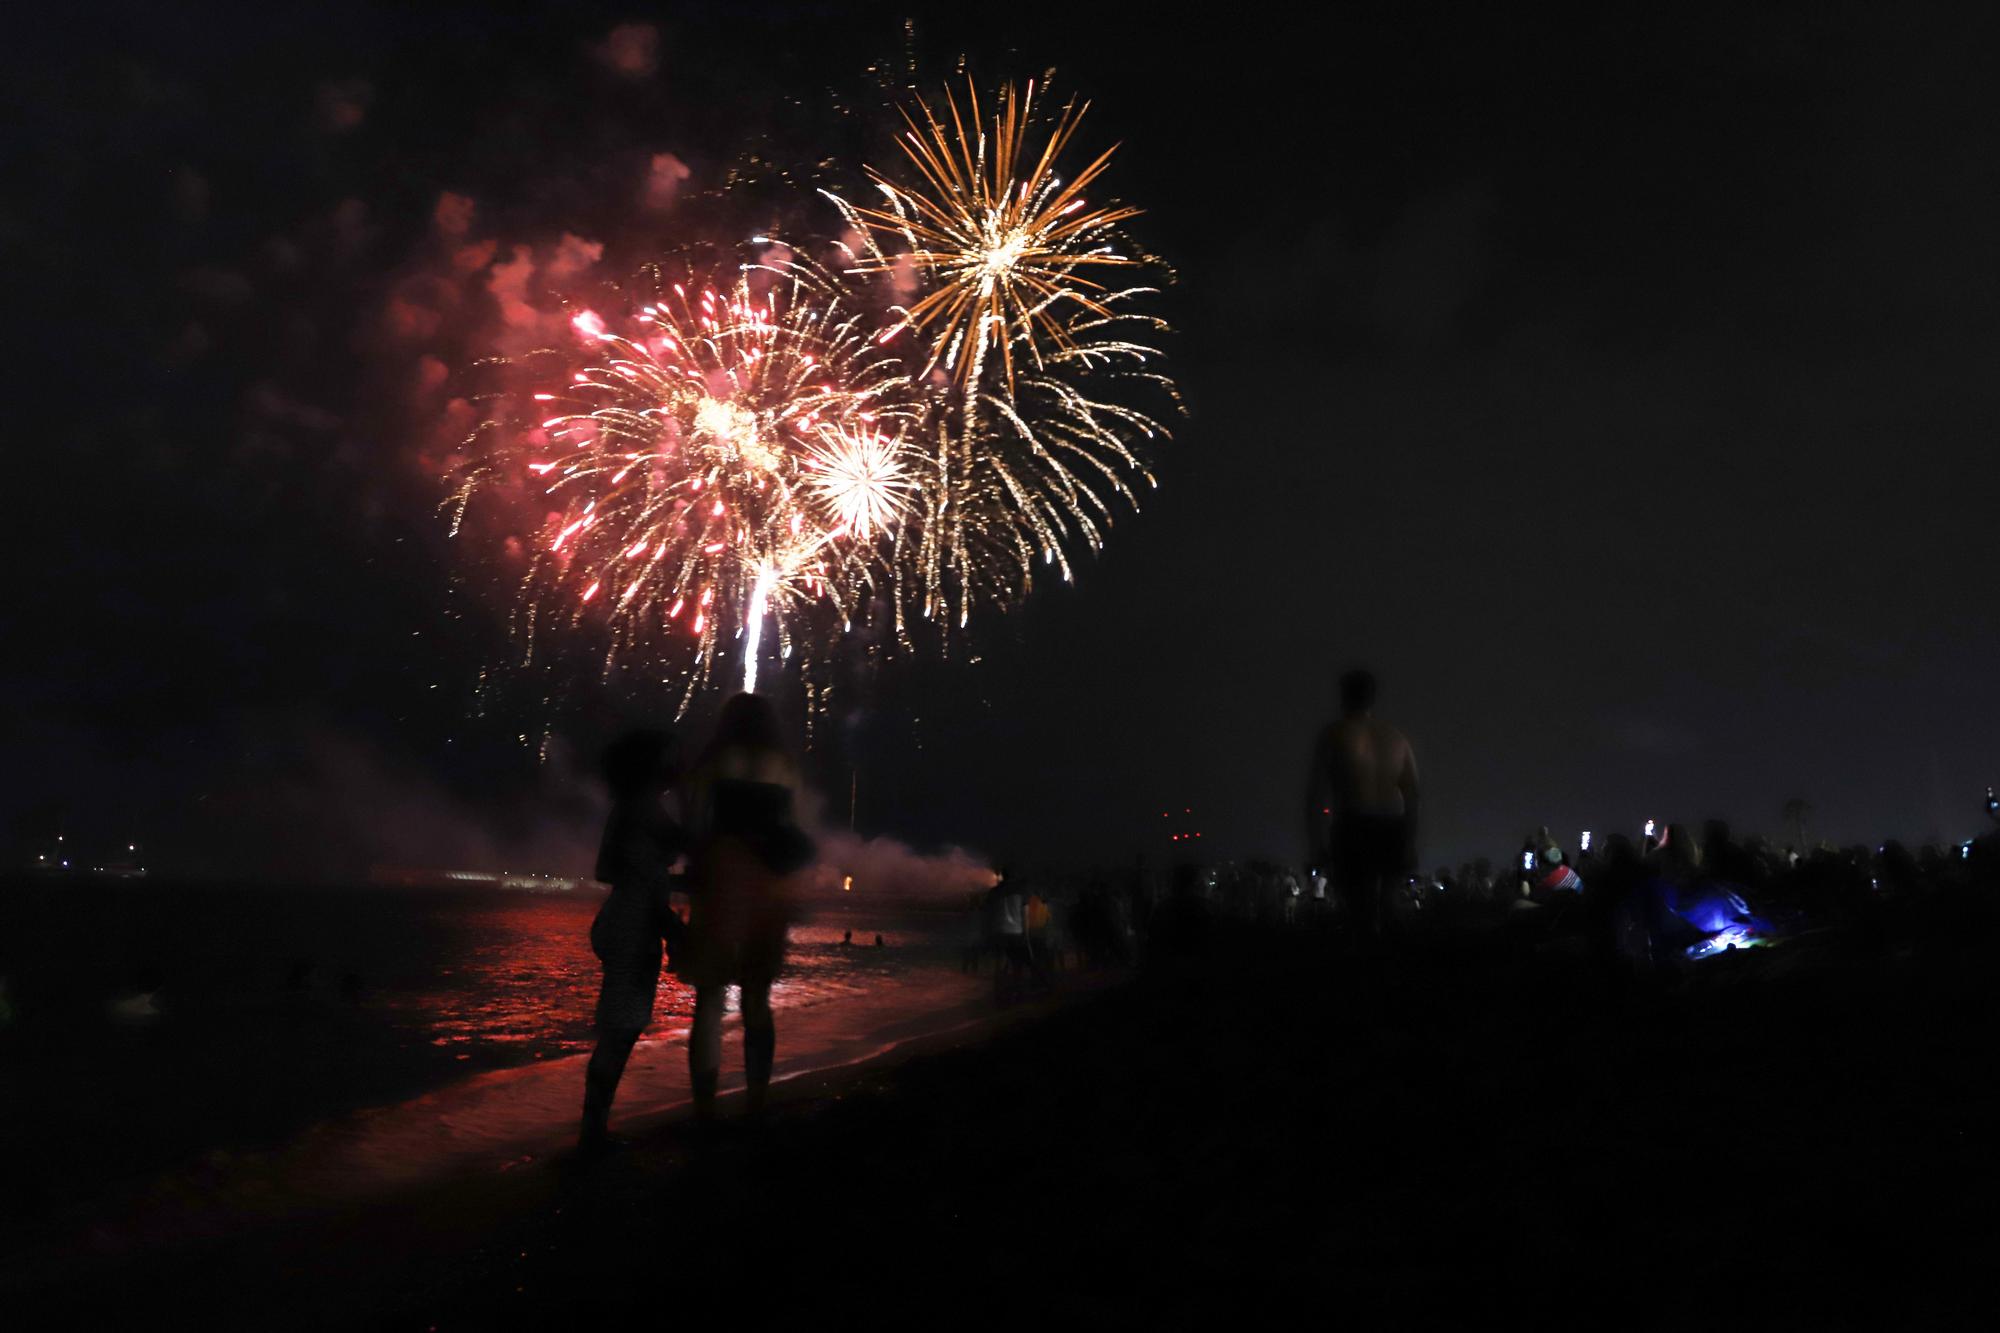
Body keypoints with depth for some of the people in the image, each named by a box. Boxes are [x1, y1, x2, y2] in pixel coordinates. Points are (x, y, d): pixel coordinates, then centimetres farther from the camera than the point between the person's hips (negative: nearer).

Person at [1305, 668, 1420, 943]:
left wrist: (1315, 843, -2)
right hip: (1392, 833, 5)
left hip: (1354, 830, -5)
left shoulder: (1335, 734, 4)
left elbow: (1315, 792, -3)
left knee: (1362, 911, -5)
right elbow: (1412, 797, 14)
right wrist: (1409, 845, 17)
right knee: (1375, 908, 14)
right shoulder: (1397, 738, 18)